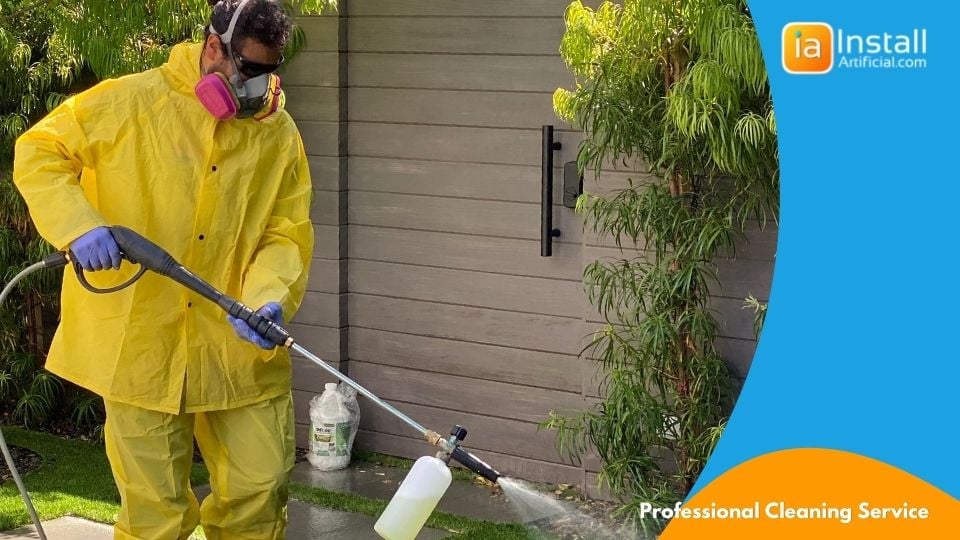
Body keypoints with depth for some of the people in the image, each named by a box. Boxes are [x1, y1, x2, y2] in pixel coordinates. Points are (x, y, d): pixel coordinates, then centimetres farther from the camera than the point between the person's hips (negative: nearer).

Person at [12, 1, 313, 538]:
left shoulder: (280, 135, 4)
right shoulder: (133, 103, -6)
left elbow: (286, 233, 3)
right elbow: (39, 153, -1)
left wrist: (267, 299, -17)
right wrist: (79, 224, -18)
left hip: (238, 350, 3)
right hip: (141, 344, -3)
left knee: (261, 488, 5)